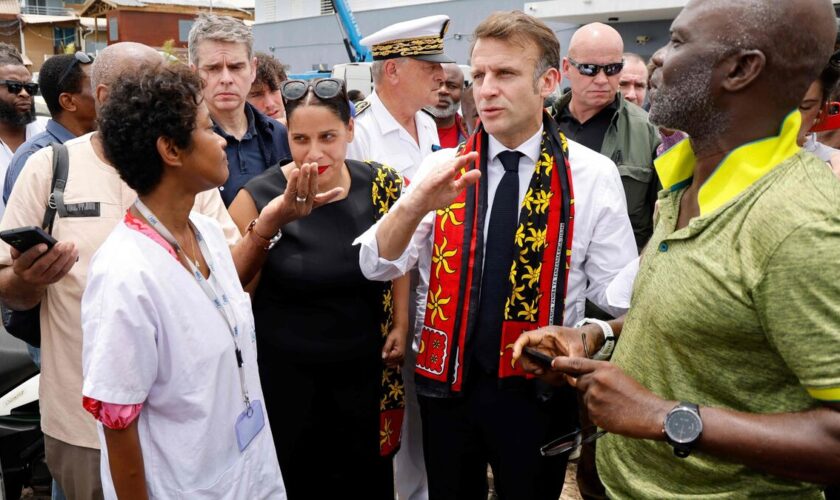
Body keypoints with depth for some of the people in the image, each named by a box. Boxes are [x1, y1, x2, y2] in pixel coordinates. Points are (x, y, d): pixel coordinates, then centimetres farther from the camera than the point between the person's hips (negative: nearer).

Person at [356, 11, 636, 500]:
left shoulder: (594, 174, -8)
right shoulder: (443, 168, -3)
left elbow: (617, 293, -7)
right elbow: (377, 266, -11)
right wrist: (415, 205, -31)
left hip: (537, 388, -1)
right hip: (447, 380, 2)